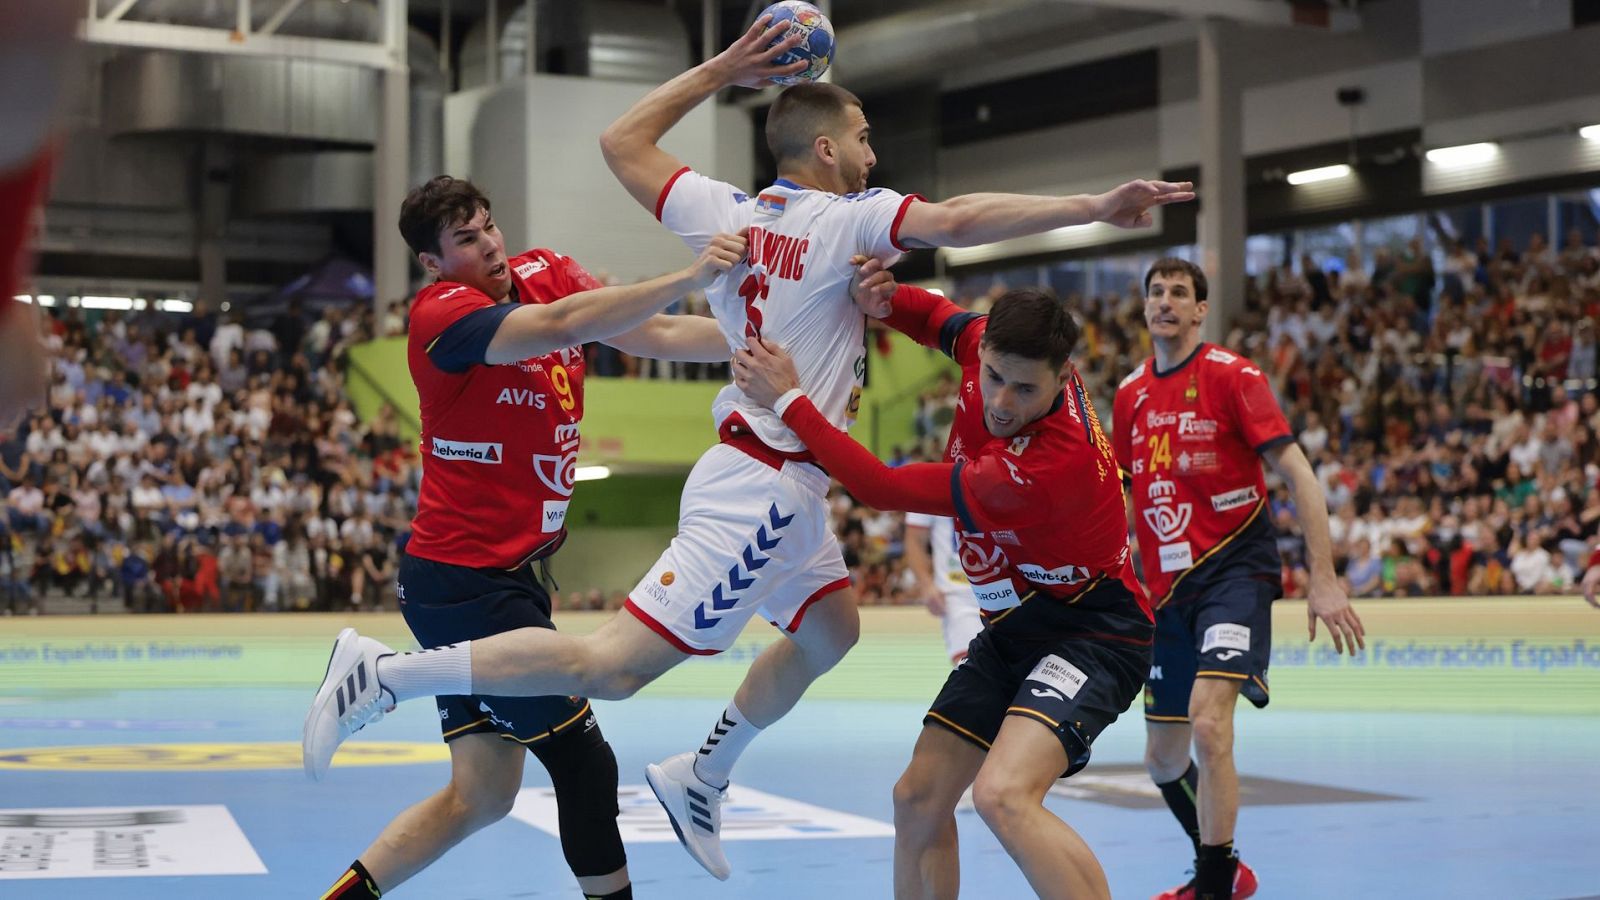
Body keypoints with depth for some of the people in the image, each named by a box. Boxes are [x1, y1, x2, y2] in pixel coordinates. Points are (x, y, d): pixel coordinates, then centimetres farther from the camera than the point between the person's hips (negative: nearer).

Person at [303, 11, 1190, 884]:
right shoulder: (844, 218, -13)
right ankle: (392, 671, -11)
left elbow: (621, 142, 15)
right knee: (613, 664, -10)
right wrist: (1094, 207, -25)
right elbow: (957, 221, -26)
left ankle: (701, 780, 34)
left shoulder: (726, 211, 6)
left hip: (763, 478, 10)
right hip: (765, 489, -10)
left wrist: (718, 70, 16)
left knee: (830, 629, 27)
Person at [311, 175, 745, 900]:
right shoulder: (444, 312, -17)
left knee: (481, 796, 12)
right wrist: (689, 277, -40)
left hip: (507, 579, 9)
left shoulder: (544, 273, 6)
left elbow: (659, 334, 1)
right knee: (585, 760, -4)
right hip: (469, 585, -9)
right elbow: (559, 326, -33)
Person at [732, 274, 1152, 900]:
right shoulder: (991, 345, -11)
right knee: (917, 799, 8)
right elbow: (936, 316, 15)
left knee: (1003, 795, -32)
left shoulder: (1056, 461, -33)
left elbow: (884, 488, -26)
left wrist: (788, 400, -17)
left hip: (1090, 629, -9)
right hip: (1014, 626, 9)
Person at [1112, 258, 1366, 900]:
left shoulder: (1231, 375, -7)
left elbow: (1297, 474, -11)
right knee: (1162, 759, 11)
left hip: (1235, 569, -6)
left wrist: (1323, 579, -18)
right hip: (1166, 584, 6)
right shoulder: (1131, 394, 10)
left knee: (1209, 723, -26)